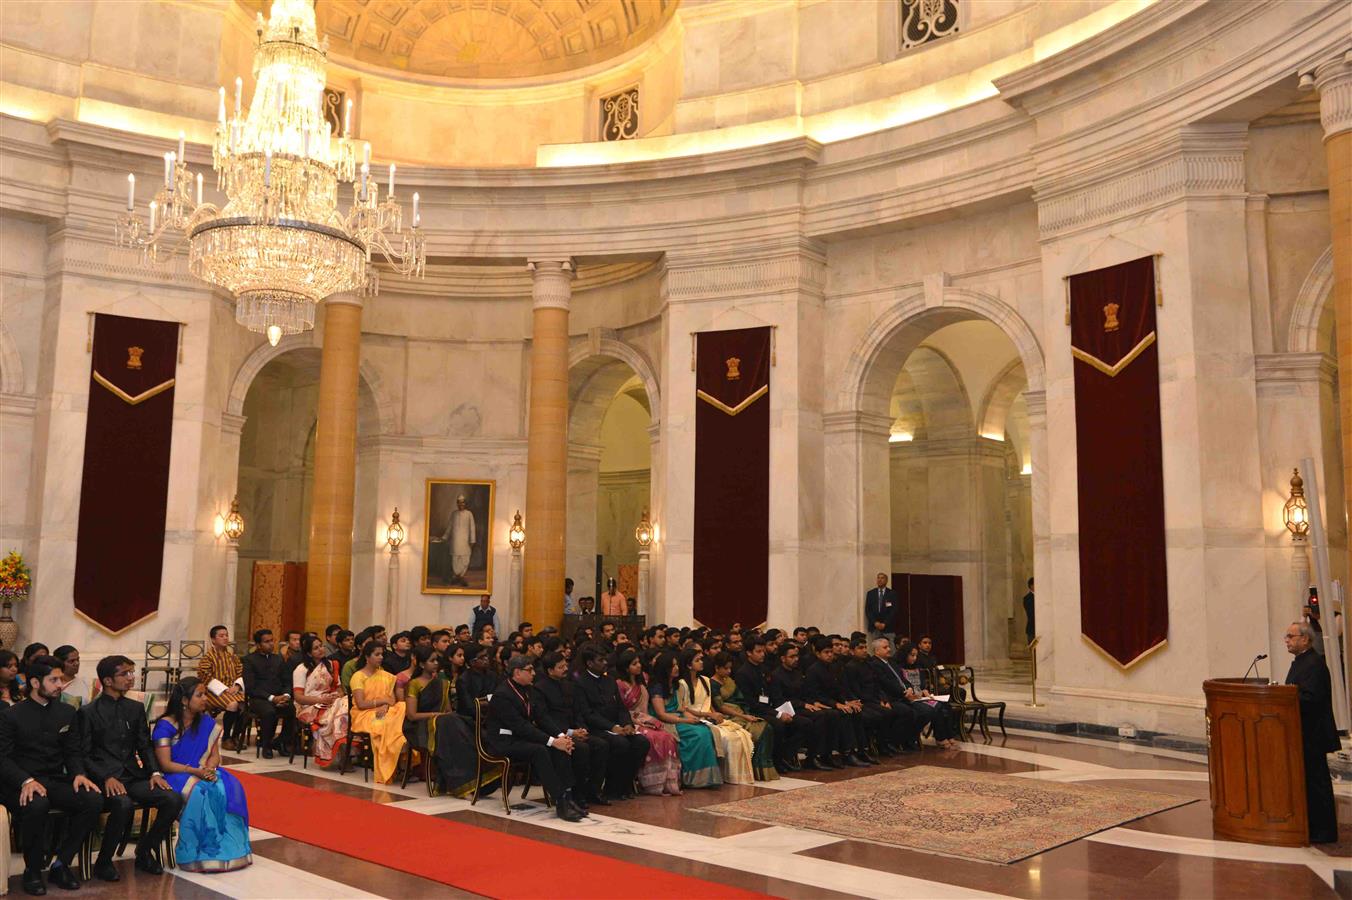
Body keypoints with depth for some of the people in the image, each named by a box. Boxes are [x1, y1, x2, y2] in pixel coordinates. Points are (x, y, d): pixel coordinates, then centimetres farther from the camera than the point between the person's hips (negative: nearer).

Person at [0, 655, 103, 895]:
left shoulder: (67, 712, 13)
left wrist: (78, 774, -10)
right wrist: (26, 780, -27)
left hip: (56, 781, 4)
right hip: (20, 784, -4)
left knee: (93, 800, -24)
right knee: (36, 805, -38)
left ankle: (60, 864, -7)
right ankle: (33, 871, -14)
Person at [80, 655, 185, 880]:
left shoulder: (136, 708, 15)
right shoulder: (88, 712, -1)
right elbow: (84, 755, -4)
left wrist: (154, 772, -3)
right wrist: (107, 778, -19)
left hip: (133, 776, 5)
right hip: (103, 778, -5)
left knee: (174, 799, -18)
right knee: (123, 804, -37)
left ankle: (145, 851, 4)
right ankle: (103, 862, -12)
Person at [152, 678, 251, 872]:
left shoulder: (207, 723, 6)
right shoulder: (165, 725, -9)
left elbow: (214, 755, 7)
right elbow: (165, 764, -14)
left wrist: (209, 769, -17)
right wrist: (196, 771, -26)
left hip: (203, 772, 5)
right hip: (176, 775, -4)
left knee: (230, 788, -26)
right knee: (199, 792, -36)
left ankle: (228, 848, -20)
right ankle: (201, 853, -25)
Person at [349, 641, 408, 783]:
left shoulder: (385, 676, 18)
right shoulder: (358, 676, 1)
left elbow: (392, 700, 7)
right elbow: (361, 704, -9)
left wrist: (385, 707, -14)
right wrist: (382, 701, -6)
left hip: (383, 713, 5)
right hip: (364, 715, -4)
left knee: (403, 708, -27)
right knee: (382, 725, -36)